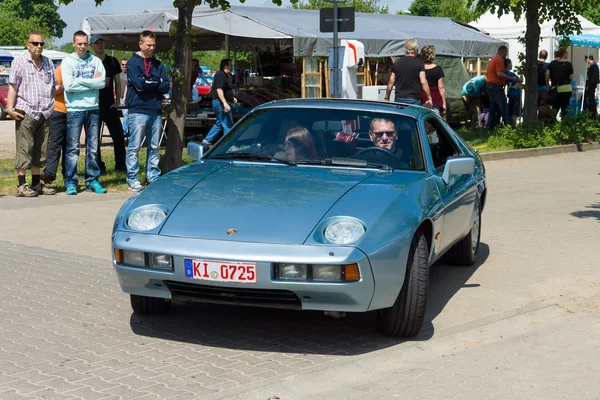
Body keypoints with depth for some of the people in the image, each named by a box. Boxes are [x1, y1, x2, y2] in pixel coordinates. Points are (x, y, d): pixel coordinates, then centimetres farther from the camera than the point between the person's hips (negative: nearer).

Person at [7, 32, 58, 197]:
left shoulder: (48, 62, 16)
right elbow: (13, 87, -3)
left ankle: (36, 183, 16)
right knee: (24, 150, -6)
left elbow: (53, 87, 22)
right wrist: (10, 108, -12)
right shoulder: (19, 62, 2)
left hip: (44, 113, 5)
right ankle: (22, 185, -4)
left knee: (40, 150, 9)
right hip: (26, 113, -5)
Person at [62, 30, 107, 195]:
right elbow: (68, 85, -12)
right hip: (75, 109, -3)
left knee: (93, 147, 8)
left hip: (93, 109, 3)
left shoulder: (95, 61, 7)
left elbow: (102, 82, -5)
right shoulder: (68, 61, 0)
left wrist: (80, 81, -10)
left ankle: (92, 180, 15)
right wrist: (92, 82, -8)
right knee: (73, 148, -2)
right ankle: (71, 182, 3)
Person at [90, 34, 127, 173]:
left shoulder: (113, 61, 8)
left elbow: (118, 82, 11)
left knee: (118, 135, -2)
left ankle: (121, 165, 6)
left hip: (110, 106, 2)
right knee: (94, 138, 3)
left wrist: (117, 101, 4)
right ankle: (99, 167, 11)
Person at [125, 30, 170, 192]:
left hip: (156, 111, 5)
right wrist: (157, 82, -2)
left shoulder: (158, 65, 16)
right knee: (134, 147, -3)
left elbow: (166, 87, 3)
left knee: (154, 147, 9)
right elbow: (139, 84, -14)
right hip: (138, 110, -5)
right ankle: (132, 179, 3)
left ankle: (153, 177, 17)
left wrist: (148, 82, -7)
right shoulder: (133, 62, 1)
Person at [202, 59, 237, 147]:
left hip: (219, 103, 11)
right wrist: (225, 103, -32)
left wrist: (232, 98, 20)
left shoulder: (226, 75, 17)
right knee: (227, 125, -7)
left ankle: (207, 141, 21)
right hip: (220, 102, -11)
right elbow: (219, 90, -25)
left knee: (219, 123, 17)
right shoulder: (220, 75, -16)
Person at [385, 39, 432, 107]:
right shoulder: (419, 63, -3)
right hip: (414, 99, -3)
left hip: (399, 98, 3)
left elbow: (391, 82, 8)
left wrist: (387, 97, 16)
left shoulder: (397, 62, 7)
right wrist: (429, 98, -6)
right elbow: (423, 82, -10)